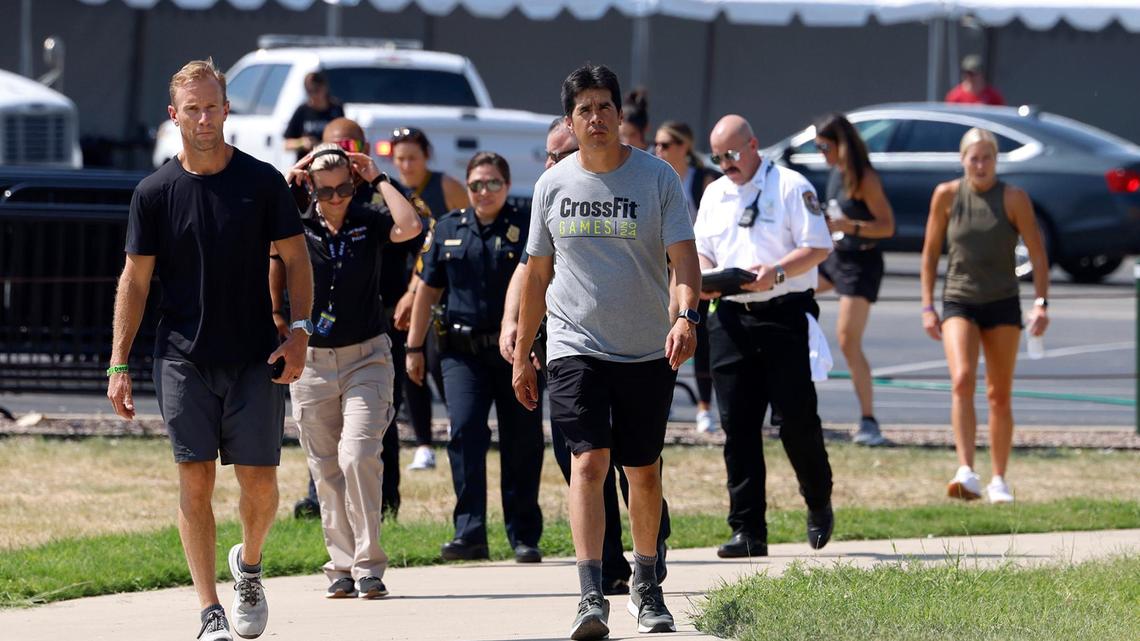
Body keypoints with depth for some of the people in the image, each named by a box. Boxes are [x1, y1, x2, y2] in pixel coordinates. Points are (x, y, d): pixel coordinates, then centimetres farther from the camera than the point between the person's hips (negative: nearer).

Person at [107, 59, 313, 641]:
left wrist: (299, 331, -7)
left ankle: (249, 565, 29)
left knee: (259, 482, -2)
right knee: (195, 481, -5)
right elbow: (135, 279, 5)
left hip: (255, 358, 0)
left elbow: (294, 259, 6)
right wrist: (119, 364, 0)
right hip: (183, 359, 0)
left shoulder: (262, 182, 1)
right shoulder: (154, 192, 2)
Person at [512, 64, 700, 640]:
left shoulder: (657, 177, -2)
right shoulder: (553, 185, 4)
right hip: (575, 347, 0)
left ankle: (646, 587, 29)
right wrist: (521, 354, 15)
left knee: (643, 471, 10)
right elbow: (537, 272, 13)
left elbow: (683, 257, -8)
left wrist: (686, 316, -27)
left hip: (647, 352, 0)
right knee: (588, 462, -15)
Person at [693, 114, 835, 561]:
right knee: (737, 424, 0)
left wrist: (777, 272, -21)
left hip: (784, 312, -5)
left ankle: (819, 504, 21)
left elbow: (818, 247, -7)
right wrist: (705, 277, -2)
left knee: (797, 418, -3)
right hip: (730, 318, 5)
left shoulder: (791, 187, -2)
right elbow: (701, 251, 21)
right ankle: (746, 530, 1)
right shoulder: (715, 195, 17)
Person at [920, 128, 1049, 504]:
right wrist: (928, 306, 3)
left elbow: (1038, 254, -3)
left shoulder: (1013, 198, -5)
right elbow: (930, 252, 7)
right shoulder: (947, 195, -2)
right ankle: (966, 472, -30)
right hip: (958, 303, 0)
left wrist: (1041, 303, -12)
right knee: (962, 381, -21)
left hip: (1002, 304, 0)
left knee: (1000, 395, 5)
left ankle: (999, 481, 16)